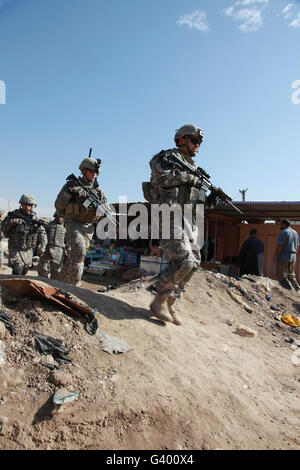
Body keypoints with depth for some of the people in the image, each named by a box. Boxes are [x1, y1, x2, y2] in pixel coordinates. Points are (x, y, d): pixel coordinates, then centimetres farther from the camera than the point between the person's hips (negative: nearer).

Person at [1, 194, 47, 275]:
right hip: (15, 249, -3)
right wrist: (12, 220, -26)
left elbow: (42, 233, 2)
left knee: (24, 271, 12)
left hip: (28, 250, 3)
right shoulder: (15, 214, -6)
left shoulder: (35, 218, 0)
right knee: (18, 268, -20)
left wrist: (41, 247, -6)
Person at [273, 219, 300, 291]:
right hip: (293, 258, 8)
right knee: (291, 275, 16)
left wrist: (275, 257, -12)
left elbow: (280, 246, -17)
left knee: (282, 276, -1)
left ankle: (291, 290, -7)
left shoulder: (284, 232, -12)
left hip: (283, 258, -8)